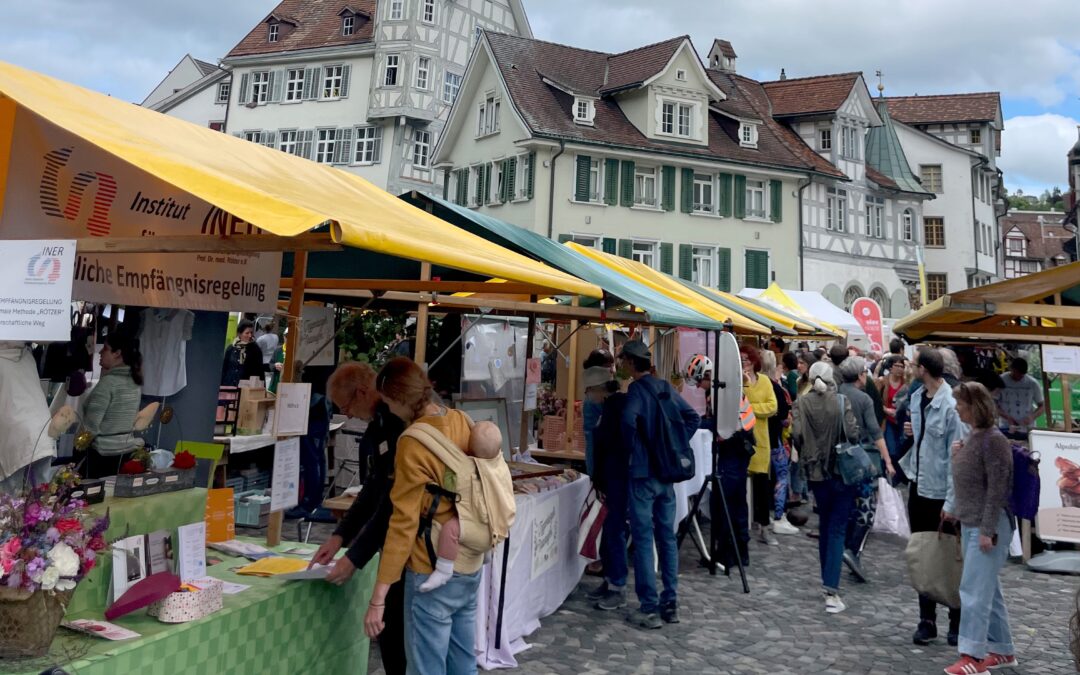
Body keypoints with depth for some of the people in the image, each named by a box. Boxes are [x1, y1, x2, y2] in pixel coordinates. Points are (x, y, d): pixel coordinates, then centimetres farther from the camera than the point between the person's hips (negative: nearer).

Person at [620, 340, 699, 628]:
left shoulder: (637, 389, -13)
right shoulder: (666, 387, 8)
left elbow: (629, 420, -31)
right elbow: (693, 418, 11)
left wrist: (636, 447, -15)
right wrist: (675, 446, 9)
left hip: (643, 473, -7)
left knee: (643, 540, 0)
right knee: (667, 537, 13)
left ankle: (649, 609, 4)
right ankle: (671, 603, 20)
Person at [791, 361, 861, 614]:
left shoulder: (802, 403, -5)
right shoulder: (842, 401, -8)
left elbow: (796, 433, -11)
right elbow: (852, 432, -14)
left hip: (816, 471, 2)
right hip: (842, 470, -2)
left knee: (825, 525, 20)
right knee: (837, 529, 0)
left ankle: (827, 581, 30)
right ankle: (831, 590, -8)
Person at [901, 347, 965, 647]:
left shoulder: (951, 405, -18)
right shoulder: (916, 397, 5)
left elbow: (957, 455, -19)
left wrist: (951, 501, -19)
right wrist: (911, 431, -1)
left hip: (941, 491, -7)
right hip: (918, 485, 7)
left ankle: (957, 622, 24)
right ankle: (927, 620, 25)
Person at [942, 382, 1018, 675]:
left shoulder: (994, 440, -16)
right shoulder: (971, 435, 9)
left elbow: (997, 489, -19)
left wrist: (988, 530, -20)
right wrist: (954, 509, 20)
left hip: (988, 526, -9)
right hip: (970, 523, 9)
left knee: (975, 590, -6)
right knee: (988, 589, 16)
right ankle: (1002, 650, 26)